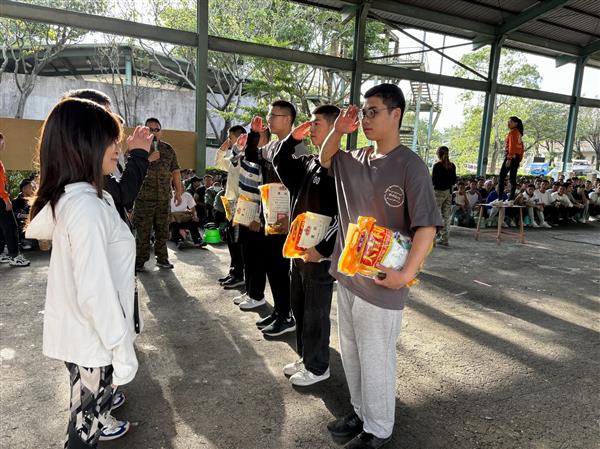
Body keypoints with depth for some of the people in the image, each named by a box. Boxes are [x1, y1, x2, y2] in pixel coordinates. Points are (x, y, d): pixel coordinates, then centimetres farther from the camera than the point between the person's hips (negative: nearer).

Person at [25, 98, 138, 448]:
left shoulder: (67, 197, 1)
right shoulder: (87, 206, -29)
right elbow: (95, 292, -30)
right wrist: (123, 351, -22)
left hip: (78, 333, 9)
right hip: (93, 340, -9)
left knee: (89, 406, 33)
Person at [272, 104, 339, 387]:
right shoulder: (307, 162, 9)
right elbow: (280, 161, 24)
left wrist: (323, 249, -22)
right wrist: (293, 138, 8)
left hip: (320, 254, -9)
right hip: (299, 249, 9)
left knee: (316, 313, 6)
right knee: (299, 307, 19)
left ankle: (317, 367, 24)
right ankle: (304, 357, 37)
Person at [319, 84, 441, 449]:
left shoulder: (410, 166, -15)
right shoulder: (356, 159, 6)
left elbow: (427, 225, -19)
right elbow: (325, 158, 25)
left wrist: (407, 274, -26)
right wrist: (338, 131, 5)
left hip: (380, 284, -7)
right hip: (347, 275, 7)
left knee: (376, 361, 9)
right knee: (351, 353, 21)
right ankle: (361, 412, 42)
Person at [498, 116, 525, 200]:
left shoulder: (512, 132, -7)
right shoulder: (519, 133, 19)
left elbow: (512, 145, -18)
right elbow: (522, 148, 20)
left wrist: (509, 158, -23)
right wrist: (519, 160, 22)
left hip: (511, 156, -9)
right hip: (517, 157, 9)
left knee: (502, 176, -10)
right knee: (513, 177, 8)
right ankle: (512, 198, 6)